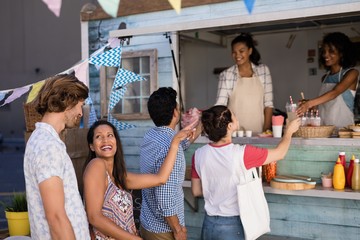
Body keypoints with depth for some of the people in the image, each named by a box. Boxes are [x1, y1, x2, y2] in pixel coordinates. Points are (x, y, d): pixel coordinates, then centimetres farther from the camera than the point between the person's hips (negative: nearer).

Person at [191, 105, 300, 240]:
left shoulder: (199, 155, -8)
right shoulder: (242, 153, -20)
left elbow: (196, 191, 4)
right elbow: (279, 153, -5)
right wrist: (289, 131, 12)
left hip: (209, 223, 4)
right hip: (233, 225, -4)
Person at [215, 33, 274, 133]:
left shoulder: (263, 70, 5)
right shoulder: (226, 75, 1)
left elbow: (268, 103, 4)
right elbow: (220, 104, -3)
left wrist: (267, 130, -2)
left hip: (258, 131, 1)